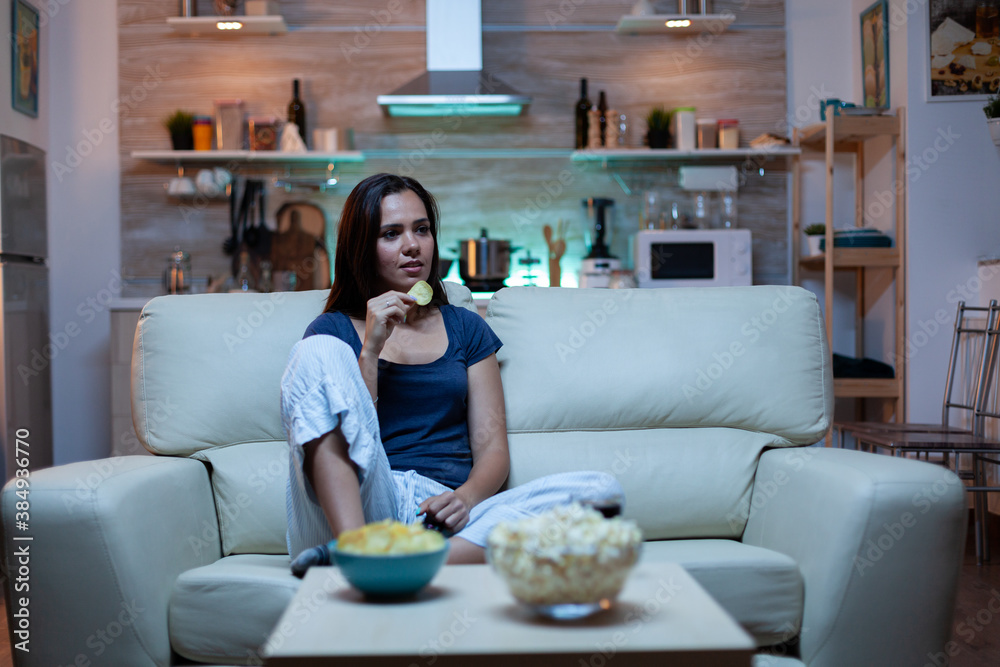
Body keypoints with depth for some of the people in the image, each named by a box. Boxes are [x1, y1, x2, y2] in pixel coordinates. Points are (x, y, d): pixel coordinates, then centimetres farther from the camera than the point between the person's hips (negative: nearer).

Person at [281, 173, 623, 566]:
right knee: (318, 352, -22)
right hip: (361, 508, -2)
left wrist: (465, 497, -10)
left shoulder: (465, 328, 21)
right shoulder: (334, 330, 14)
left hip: (441, 516, 3)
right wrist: (371, 348, -8)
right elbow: (347, 438, 0)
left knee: (600, 489, -22)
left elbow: (492, 448, 11)